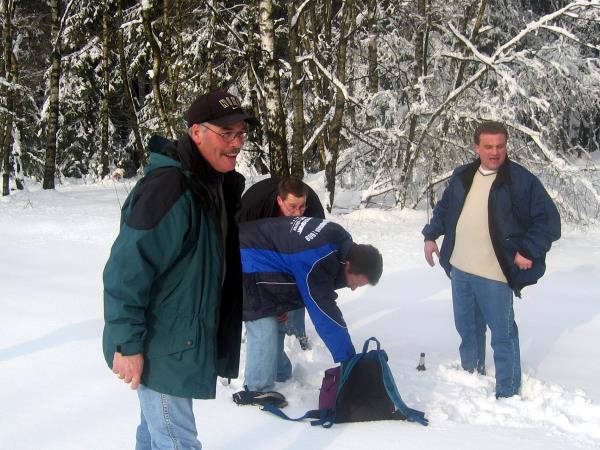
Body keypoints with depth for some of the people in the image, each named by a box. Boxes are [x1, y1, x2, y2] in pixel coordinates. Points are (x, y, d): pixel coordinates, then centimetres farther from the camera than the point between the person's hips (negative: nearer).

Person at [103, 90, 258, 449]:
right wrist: (127, 345, -23)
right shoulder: (169, 188, -23)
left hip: (183, 338, 9)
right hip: (160, 347, -9)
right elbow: (127, 271, -25)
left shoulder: (219, 184, 7)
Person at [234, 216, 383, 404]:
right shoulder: (315, 263, -34)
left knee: (271, 321, 16)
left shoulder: (341, 239, -6)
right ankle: (258, 390, -2)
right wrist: (349, 362, -22)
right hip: (245, 265, -10)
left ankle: (278, 373, 28)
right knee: (263, 326, -12)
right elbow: (325, 316, -29)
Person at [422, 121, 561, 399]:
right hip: (459, 270, 6)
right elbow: (443, 208, 22)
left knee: (502, 334, 3)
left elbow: (549, 220, -11)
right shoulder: (462, 177, 7)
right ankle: (471, 373, 42)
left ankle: (508, 394, 15)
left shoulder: (521, 180, -11)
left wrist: (528, 251, -16)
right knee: (467, 327, 22)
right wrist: (431, 235, 12)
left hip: (494, 274, -6)